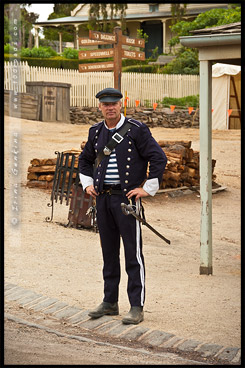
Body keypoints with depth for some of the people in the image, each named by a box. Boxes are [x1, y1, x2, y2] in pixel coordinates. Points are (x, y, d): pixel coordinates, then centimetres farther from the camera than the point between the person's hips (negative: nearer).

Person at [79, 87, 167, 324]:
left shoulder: (137, 129, -6)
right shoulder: (96, 132, 10)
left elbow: (159, 158, -8)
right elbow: (85, 159, 27)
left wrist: (147, 189, -10)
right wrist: (87, 184, 14)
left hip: (127, 198, -5)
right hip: (103, 198, 6)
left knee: (133, 253, -5)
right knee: (109, 252, 12)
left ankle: (137, 307, -1)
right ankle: (110, 302, 21)